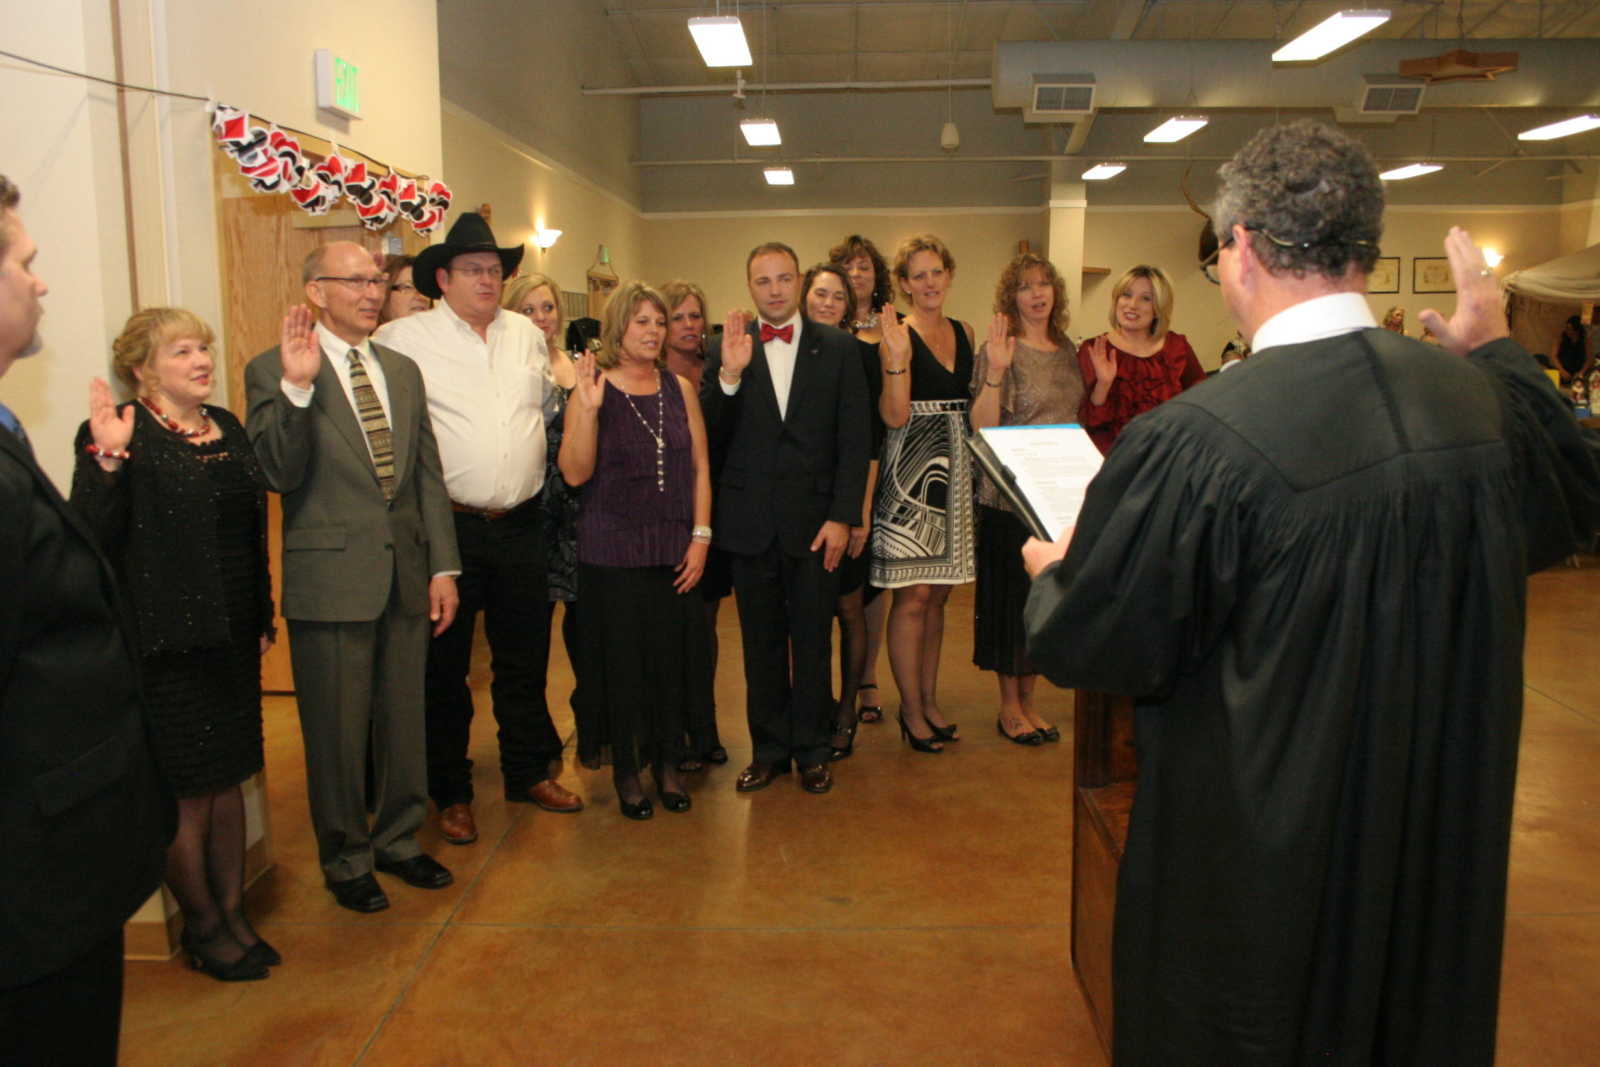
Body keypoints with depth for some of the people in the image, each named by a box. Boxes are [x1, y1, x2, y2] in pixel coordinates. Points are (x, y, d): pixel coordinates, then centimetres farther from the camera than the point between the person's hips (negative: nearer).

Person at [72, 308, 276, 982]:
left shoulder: (227, 427, 10)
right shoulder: (121, 436, -11)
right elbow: (93, 536, -18)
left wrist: (262, 617, 16)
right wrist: (108, 459, -31)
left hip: (232, 637, 6)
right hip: (168, 643, -6)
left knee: (228, 782, 15)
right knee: (187, 794, 6)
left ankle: (233, 913, 30)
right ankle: (203, 926, 24)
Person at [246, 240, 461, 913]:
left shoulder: (403, 370, 11)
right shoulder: (274, 370, -5)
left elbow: (428, 474, 11)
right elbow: (278, 475, -15)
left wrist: (443, 566, 6)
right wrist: (297, 387, -26)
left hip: (406, 576, 5)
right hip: (331, 579, -5)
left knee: (405, 722, 16)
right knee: (338, 732, 8)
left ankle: (399, 840, 35)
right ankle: (346, 859, 28)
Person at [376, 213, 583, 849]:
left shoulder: (528, 336, 11)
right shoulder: (405, 339, -6)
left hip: (521, 525, 5)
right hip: (449, 526, -4)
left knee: (524, 658, 15)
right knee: (444, 665, 8)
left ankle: (529, 772, 32)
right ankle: (450, 792, 23)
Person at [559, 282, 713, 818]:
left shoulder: (679, 388, 7)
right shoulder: (593, 388, -3)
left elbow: (700, 467, 8)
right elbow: (575, 472, -10)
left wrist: (701, 536, 0)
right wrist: (588, 409, -22)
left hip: (675, 548, 3)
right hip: (613, 548, -3)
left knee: (674, 653, 7)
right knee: (621, 656, 4)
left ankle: (667, 761, 25)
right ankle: (625, 768, 21)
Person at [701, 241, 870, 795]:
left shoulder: (838, 348, 1)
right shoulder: (727, 349, 3)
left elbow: (854, 440, -1)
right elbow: (709, 437, -3)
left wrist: (842, 516, -8)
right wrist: (729, 374, -17)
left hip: (815, 520, -1)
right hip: (751, 521, 1)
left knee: (813, 641, 9)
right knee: (761, 643, 11)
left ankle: (811, 750, 24)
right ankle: (769, 749, 25)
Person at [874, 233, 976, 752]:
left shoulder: (964, 333, 12)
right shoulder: (898, 334, -7)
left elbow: (973, 408, 16)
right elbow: (895, 416, -17)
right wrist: (896, 356, -24)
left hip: (953, 469, 6)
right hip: (910, 470, -6)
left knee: (937, 594, 13)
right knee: (912, 596, -2)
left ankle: (930, 700, 24)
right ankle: (911, 709, 11)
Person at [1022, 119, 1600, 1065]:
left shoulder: (1197, 441, -29)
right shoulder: (1483, 399, -9)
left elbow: (1084, 647, -19)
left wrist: (1054, 575, 3)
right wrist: (1498, 350, 22)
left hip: (1264, 864, -5)